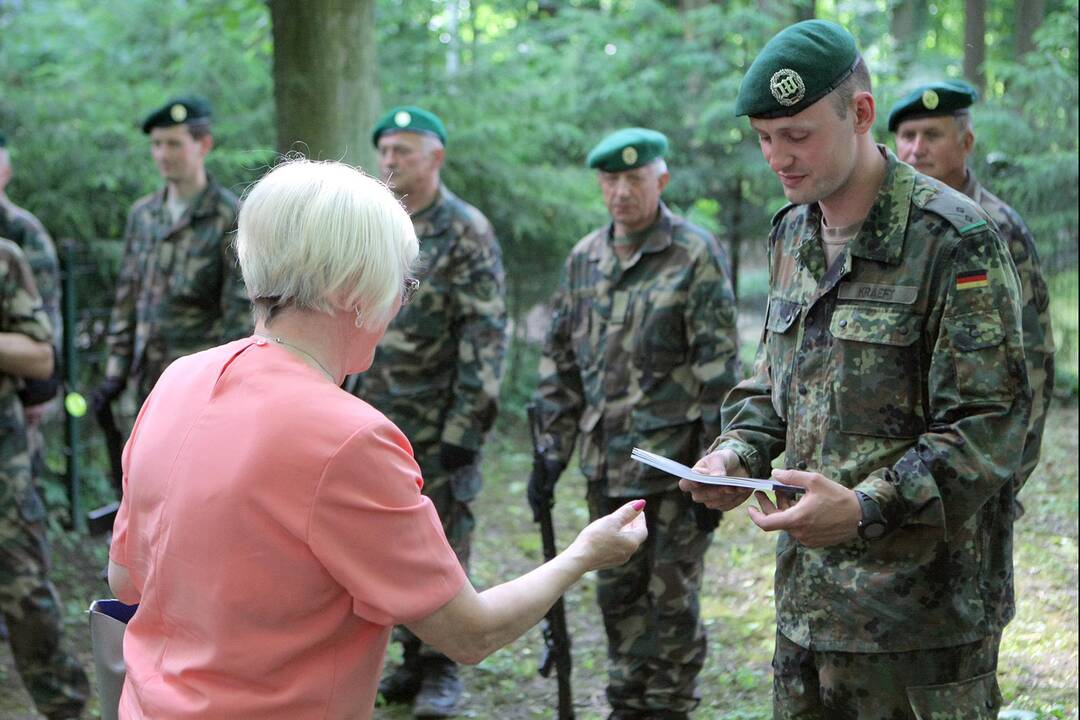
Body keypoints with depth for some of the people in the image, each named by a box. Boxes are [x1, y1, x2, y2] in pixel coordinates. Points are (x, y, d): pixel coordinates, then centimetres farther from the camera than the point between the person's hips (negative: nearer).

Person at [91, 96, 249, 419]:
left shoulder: (230, 219, -9)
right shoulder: (143, 215, 10)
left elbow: (241, 308, -11)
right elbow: (127, 297, 15)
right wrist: (116, 371, 11)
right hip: (150, 380, 6)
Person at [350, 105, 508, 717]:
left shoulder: (466, 233, -10)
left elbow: (486, 338, -14)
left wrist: (466, 427, -18)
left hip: (440, 425, -7)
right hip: (379, 420, 7)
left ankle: (443, 669, 9)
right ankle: (413, 658, 23)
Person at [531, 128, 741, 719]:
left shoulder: (697, 256, -9)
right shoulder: (585, 259, 8)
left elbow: (719, 368, -12)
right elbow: (560, 360, 14)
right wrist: (551, 449, 9)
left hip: (673, 462, -6)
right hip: (606, 463, 6)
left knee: (672, 598, 4)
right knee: (618, 593, 14)